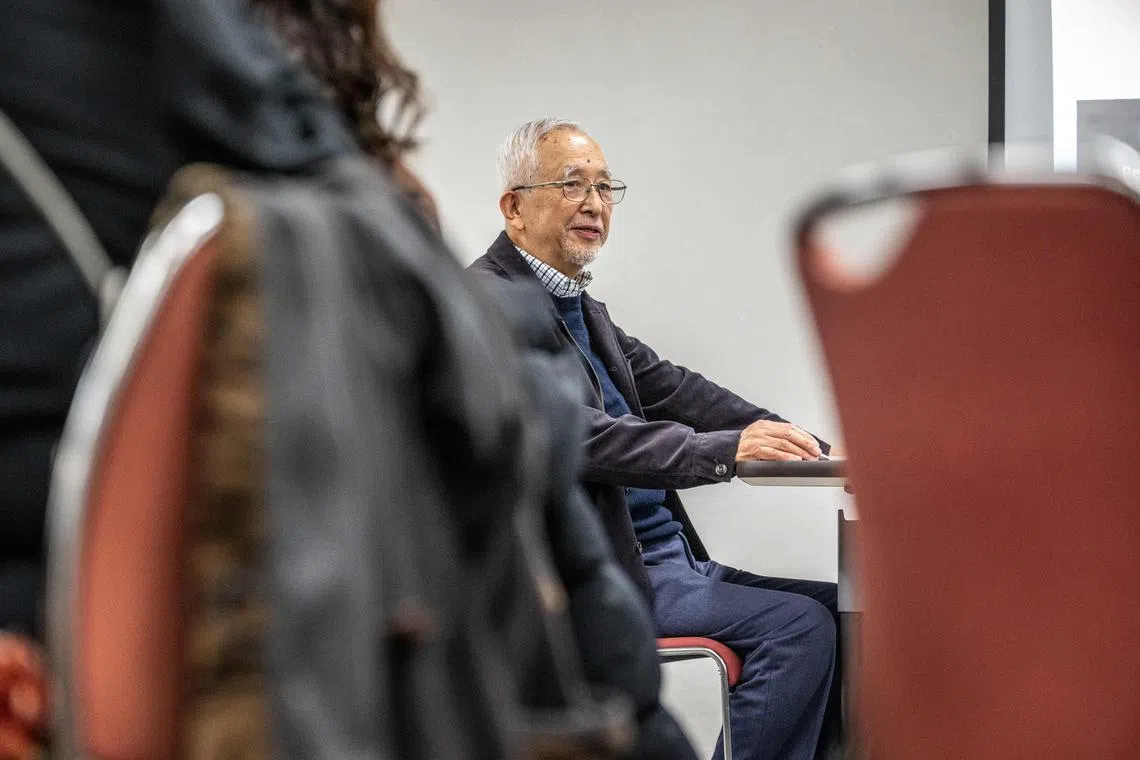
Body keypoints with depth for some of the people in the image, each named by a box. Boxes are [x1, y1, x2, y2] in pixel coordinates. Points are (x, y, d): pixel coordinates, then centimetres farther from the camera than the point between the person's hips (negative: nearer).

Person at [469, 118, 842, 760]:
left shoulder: (583, 307, 19)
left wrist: (809, 448, -1)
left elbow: (669, 387, 12)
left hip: (669, 561, 9)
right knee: (798, 625, -20)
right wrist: (725, 449, -33)